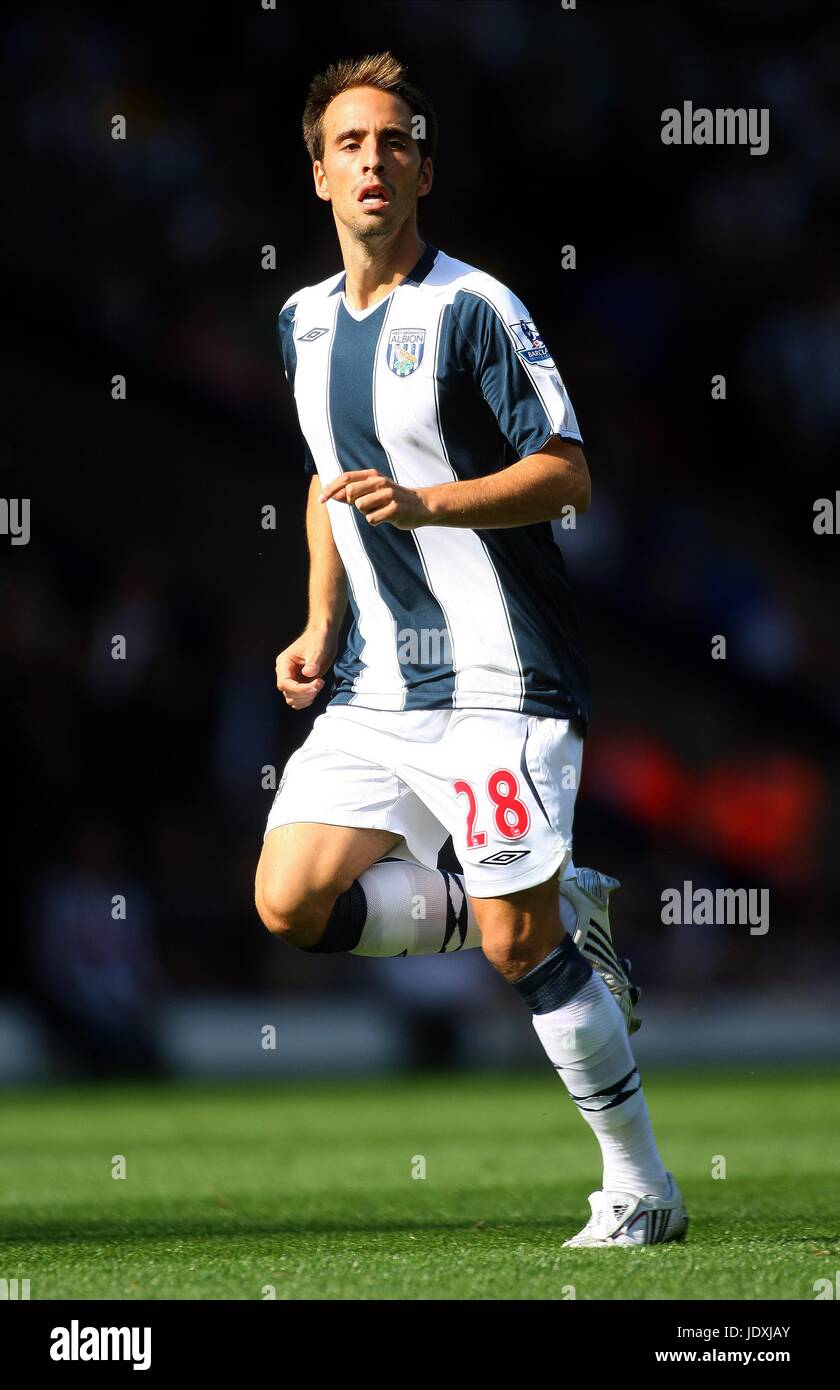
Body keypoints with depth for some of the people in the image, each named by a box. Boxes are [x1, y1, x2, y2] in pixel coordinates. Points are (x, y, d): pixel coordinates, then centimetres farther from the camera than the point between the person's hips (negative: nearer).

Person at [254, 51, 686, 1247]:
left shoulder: (472, 309, -10)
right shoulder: (306, 322, 12)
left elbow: (566, 476, -13)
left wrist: (423, 503, -25)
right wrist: (321, 627, 15)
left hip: (500, 679, -7)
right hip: (377, 687, 7)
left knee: (517, 946, -10)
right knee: (291, 903, -6)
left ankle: (642, 1191, 5)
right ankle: (560, 911, 12)